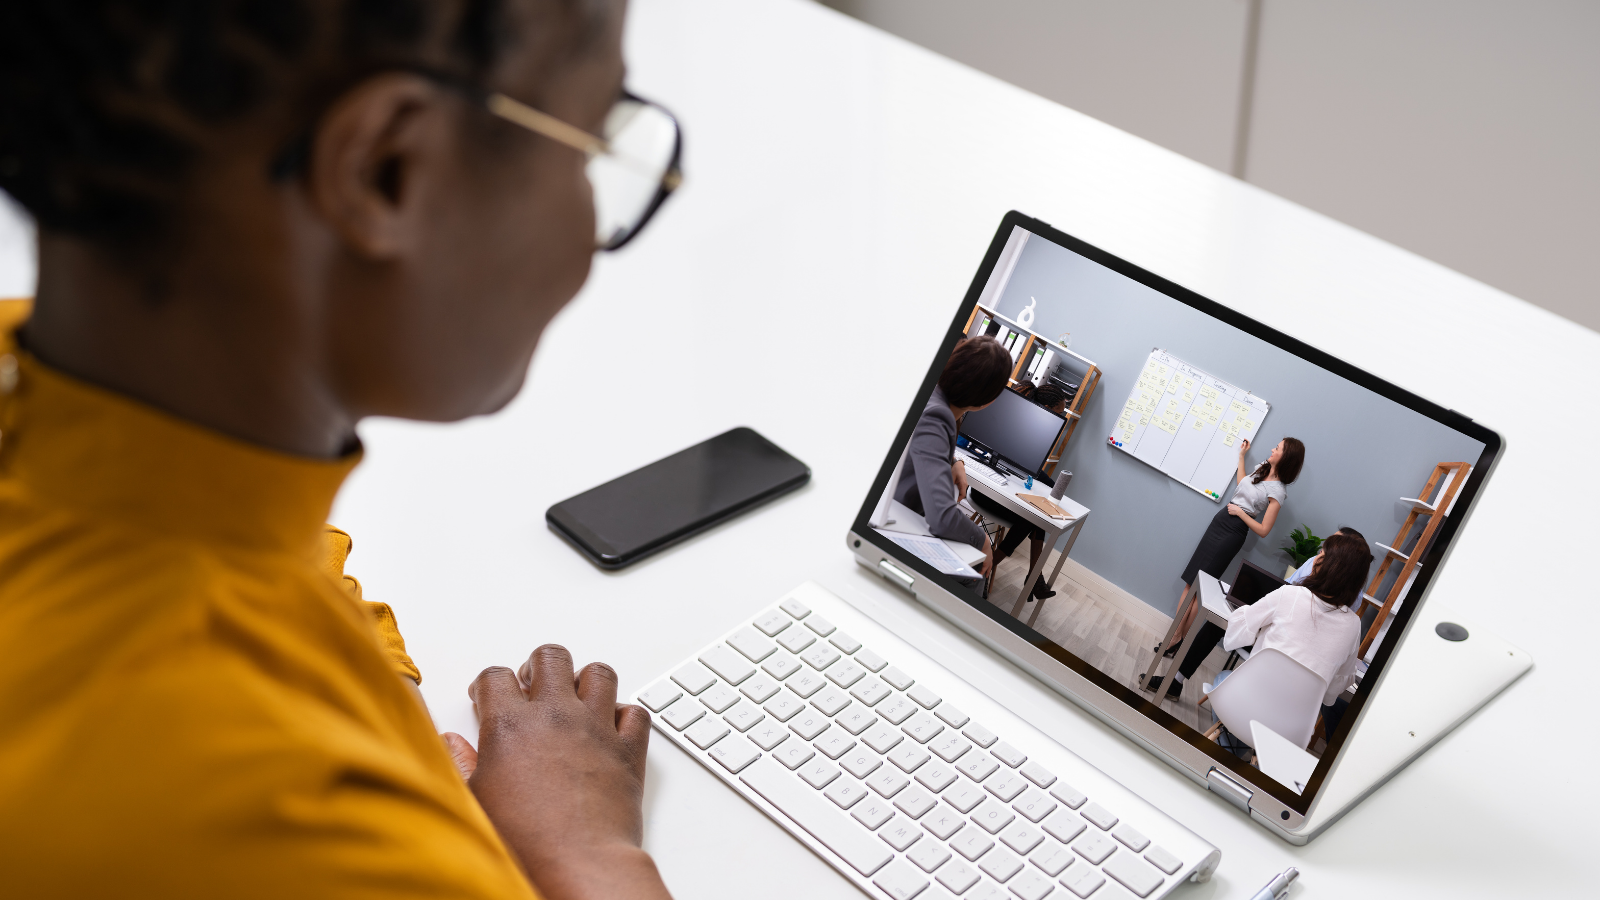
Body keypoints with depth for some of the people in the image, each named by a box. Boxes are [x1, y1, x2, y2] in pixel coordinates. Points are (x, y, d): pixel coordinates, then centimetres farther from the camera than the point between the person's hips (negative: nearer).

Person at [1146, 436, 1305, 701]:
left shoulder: (1277, 491, -15)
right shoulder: (1261, 470, 7)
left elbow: (1263, 530, -15)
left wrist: (1241, 512, -15)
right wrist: (1242, 455, 25)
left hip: (1232, 535, -8)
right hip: (1218, 522, 8)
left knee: (1197, 589, -7)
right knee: (1190, 584, 5)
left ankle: (1179, 640, 1)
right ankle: (1175, 637, 9)